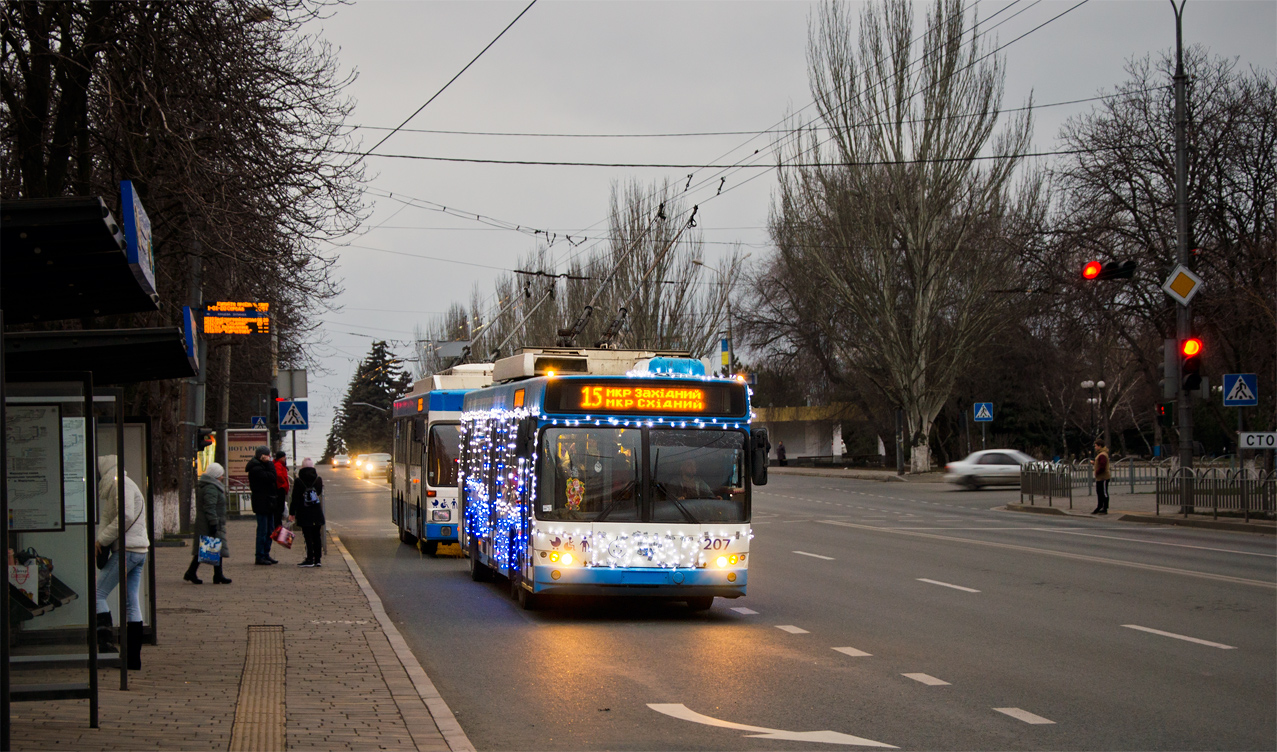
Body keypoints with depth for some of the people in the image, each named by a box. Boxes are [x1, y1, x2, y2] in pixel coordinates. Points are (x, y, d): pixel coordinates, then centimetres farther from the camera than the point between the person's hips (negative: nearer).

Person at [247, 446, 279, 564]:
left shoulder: (262, 466, 17)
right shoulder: (255, 468, -15)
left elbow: (272, 478, 15)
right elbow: (271, 477, -23)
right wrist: (269, 463, -16)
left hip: (268, 503, 10)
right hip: (262, 503, -10)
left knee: (270, 530, 13)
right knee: (263, 530, -6)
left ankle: (266, 555, 20)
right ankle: (260, 556, -1)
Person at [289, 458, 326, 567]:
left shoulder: (299, 481, -9)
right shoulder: (318, 479, -1)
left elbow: (295, 499, -7)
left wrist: (292, 513, -1)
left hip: (304, 514, -3)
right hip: (317, 513, 3)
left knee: (308, 537, -1)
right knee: (316, 536, 9)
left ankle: (310, 559, -2)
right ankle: (317, 559, 11)